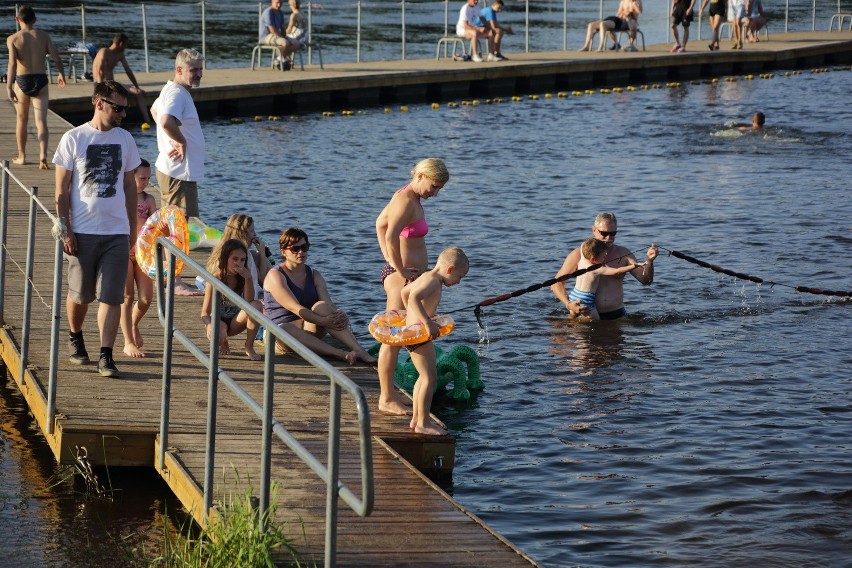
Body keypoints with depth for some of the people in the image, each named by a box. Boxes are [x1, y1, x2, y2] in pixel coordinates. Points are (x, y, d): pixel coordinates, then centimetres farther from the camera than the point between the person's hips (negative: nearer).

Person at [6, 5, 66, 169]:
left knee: (22, 119, 17)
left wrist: (9, 87, -24)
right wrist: (62, 75, 16)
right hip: (40, 81, 1)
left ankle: (21, 156, 28)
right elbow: (56, 58, -2)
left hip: (22, 81, -1)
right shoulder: (43, 36, 1)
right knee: (41, 121, -1)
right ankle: (43, 156, -20)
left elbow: (12, 63, -18)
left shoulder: (13, 39, -6)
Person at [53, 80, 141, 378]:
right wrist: (65, 230, -9)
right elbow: (61, 190, -3)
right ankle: (75, 339, 36)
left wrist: (132, 228, 14)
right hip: (82, 231, -2)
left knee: (111, 297, -5)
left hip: (117, 232, 2)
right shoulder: (74, 138, -4)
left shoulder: (124, 139, 7)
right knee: (80, 294, 10)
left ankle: (106, 356, -5)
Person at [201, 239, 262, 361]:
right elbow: (205, 312, -15)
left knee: (256, 305, -27)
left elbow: (249, 302, -22)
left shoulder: (242, 277, -8)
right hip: (217, 320, -3)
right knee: (217, 336, -39)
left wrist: (248, 278, -31)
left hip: (235, 322, 3)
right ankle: (223, 342, 3)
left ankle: (249, 347, -15)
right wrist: (210, 325, -37)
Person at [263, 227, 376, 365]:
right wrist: (323, 321, -31)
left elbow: (329, 304, -5)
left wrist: (338, 314, -29)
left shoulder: (314, 275, 12)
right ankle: (342, 354, -49)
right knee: (285, 331, -40)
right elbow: (294, 307, -20)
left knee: (321, 307, -27)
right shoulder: (275, 276, -6)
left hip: (308, 329, 4)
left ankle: (361, 352, -42)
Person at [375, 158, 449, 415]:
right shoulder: (406, 201, -19)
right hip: (401, 276, -11)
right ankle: (386, 399, 0)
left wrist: (390, 260, 21)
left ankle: (388, 392, 25)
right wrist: (400, 269, -21)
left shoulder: (407, 197, 13)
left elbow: (380, 223, 27)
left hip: (403, 274, 11)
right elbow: (390, 236, -32)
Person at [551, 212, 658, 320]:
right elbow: (557, 283, 2)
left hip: (616, 315, 2)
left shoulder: (623, 254, 8)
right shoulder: (579, 255, 0)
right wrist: (568, 304, -16)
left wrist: (649, 261, -20)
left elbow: (646, 280, 1)